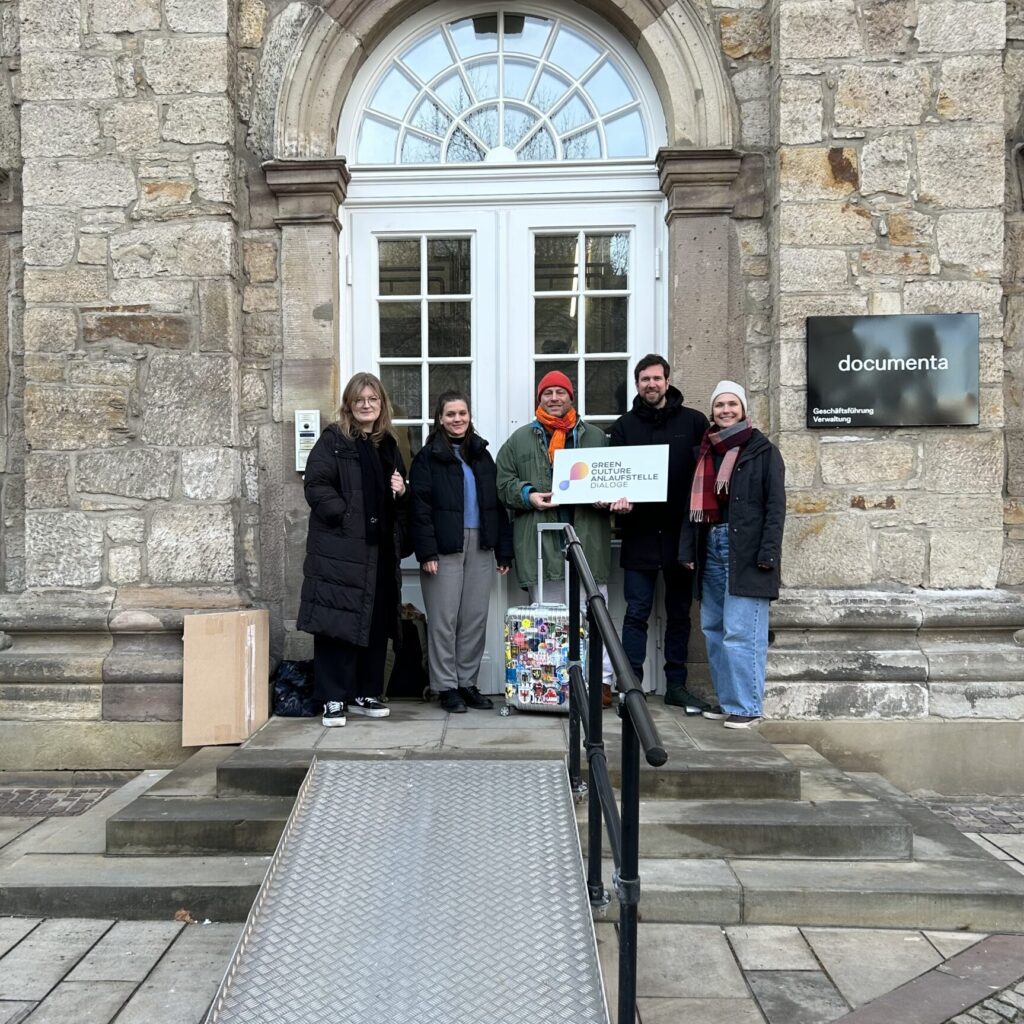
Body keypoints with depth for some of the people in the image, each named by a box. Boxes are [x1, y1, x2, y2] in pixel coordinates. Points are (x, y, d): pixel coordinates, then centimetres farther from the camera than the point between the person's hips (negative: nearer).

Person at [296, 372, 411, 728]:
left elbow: (400, 502, 25)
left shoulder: (388, 445, 18)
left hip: (381, 548, 6)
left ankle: (365, 694, 20)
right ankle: (333, 699, 3)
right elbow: (316, 486, -10)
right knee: (336, 623, -5)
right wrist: (344, 515, -17)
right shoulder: (333, 441, 0)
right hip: (340, 548, -6)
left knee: (376, 623, 9)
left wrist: (401, 492, 3)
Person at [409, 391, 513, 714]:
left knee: (476, 619, 6)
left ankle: (468, 682, 17)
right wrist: (427, 551, -15)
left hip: (480, 546, 4)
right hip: (444, 548, -4)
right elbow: (420, 506, -7)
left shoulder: (482, 455, 14)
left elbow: (497, 503, 13)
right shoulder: (428, 457, 1)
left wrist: (504, 551, 8)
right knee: (444, 620, 0)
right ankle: (446, 686, 9)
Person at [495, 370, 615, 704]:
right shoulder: (521, 439, 13)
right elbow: (503, 482, 9)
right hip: (540, 542, 0)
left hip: (587, 539, 0)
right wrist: (527, 495, -8)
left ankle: (602, 680, 7)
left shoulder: (596, 437, 15)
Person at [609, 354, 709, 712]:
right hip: (640, 534, 0)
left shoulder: (693, 422, 4)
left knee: (679, 613, 10)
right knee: (637, 612, 2)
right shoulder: (624, 425, 6)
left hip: (680, 533, 1)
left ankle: (676, 685, 20)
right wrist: (620, 498, -17)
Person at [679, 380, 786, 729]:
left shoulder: (763, 451, -1)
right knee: (713, 628, 10)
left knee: (741, 631, -8)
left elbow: (775, 506, -6)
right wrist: (687, 548, 10)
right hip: (711, 546, 7)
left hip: (746, 551, -6)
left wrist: (768, 552, -15)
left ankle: (745, 705, 0)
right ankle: (727, 699, 20)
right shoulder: (706, 451, 16)